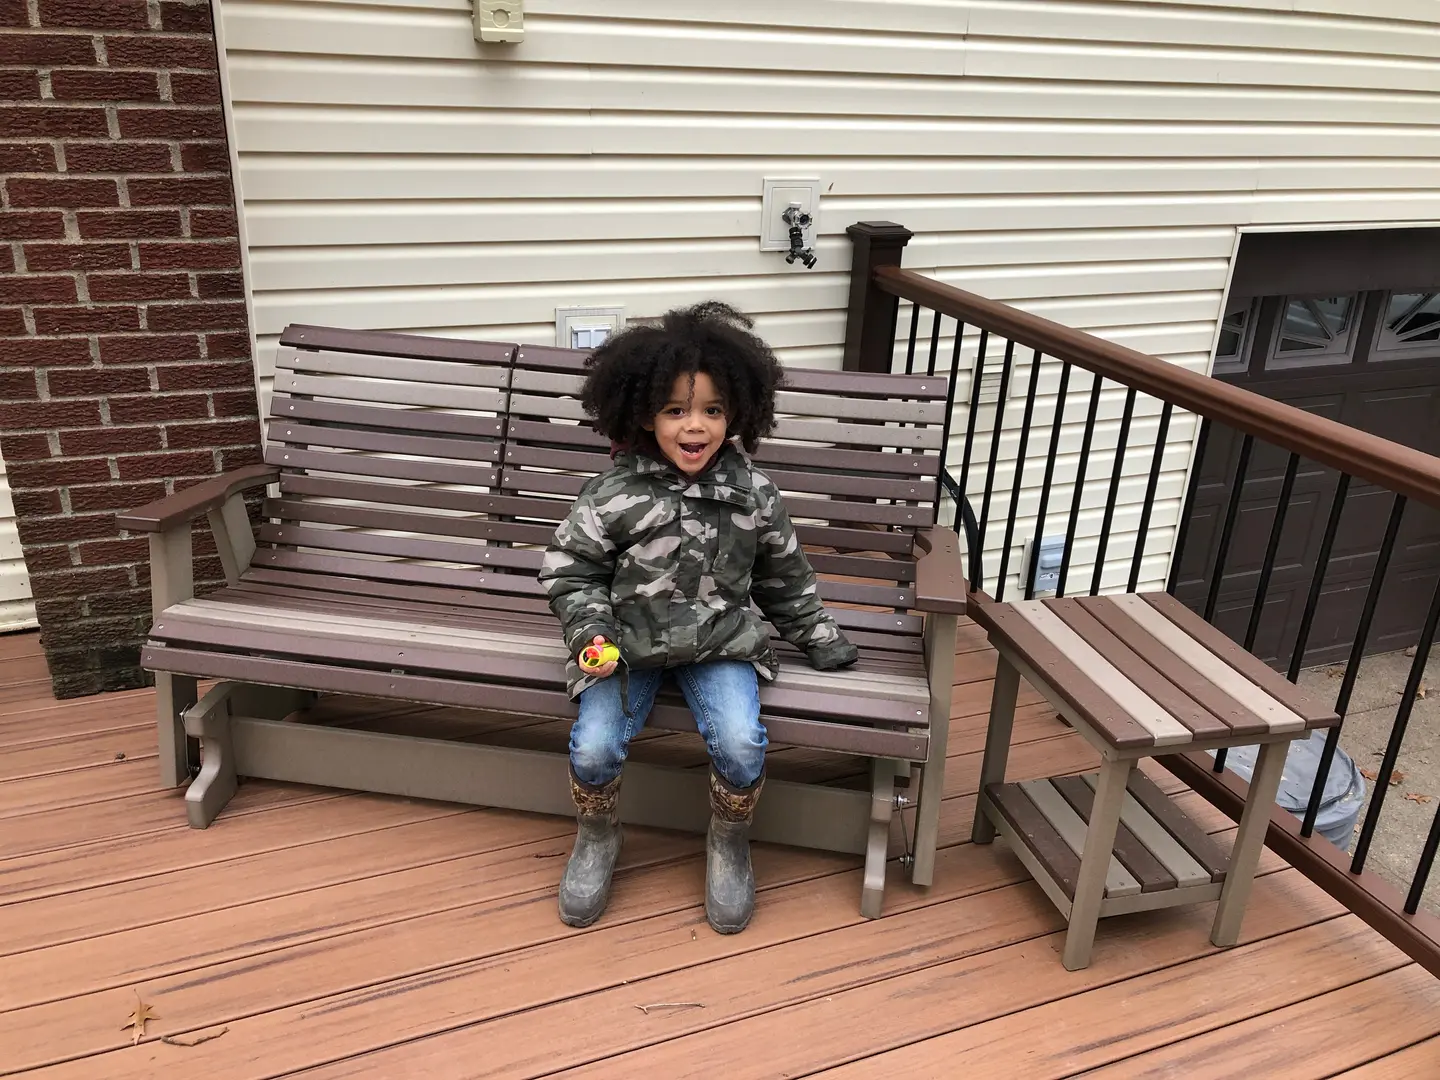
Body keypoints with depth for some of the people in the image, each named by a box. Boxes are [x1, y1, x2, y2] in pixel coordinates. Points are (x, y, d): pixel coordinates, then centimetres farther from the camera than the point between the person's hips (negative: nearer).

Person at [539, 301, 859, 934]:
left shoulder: (754, 496, -6)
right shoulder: (614, 498, -13)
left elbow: (784, 578, 9)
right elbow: (569, 571, -2)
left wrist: (819, 638, 17)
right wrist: (591, 633, -17)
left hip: (720, 643, 1)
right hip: (627, 646, -1)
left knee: (741, 746, -21)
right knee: (593, 749, -19)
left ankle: (729, 844, 12)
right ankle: (596, 837, 17)